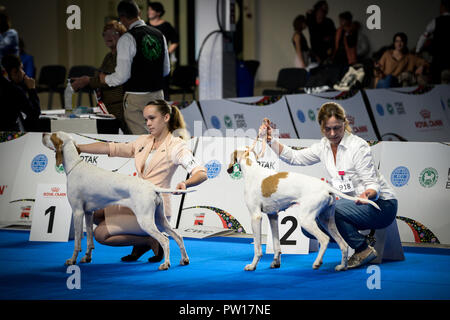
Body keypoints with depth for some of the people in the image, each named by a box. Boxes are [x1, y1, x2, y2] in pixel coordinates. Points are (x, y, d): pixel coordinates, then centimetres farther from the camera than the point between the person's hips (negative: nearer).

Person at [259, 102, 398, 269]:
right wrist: (271, 140, -1)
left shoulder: (358, 147, -18)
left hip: (382, 205, -7)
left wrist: (367, 195, -42)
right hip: (354, 203, 7)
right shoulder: (324, 146, 2)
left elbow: (372, 184, -20)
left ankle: (364, 250, -14)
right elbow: (294, 157, 10)